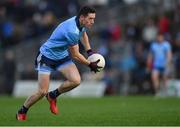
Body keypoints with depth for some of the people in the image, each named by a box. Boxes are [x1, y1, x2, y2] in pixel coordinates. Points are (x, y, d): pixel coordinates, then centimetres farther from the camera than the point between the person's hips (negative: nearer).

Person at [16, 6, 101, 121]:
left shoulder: (81, 23, -7)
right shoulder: (72, 31, -33)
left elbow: (83, 34, 22)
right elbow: (75, 56, -21)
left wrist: (90, 51, 14)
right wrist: (90, 64, -9)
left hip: (62, 56, 8)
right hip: (47, 56, -8)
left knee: (76, 80, -16)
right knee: (42, 92, -9)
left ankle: (53, 96, 10)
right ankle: (22, 112, 16)